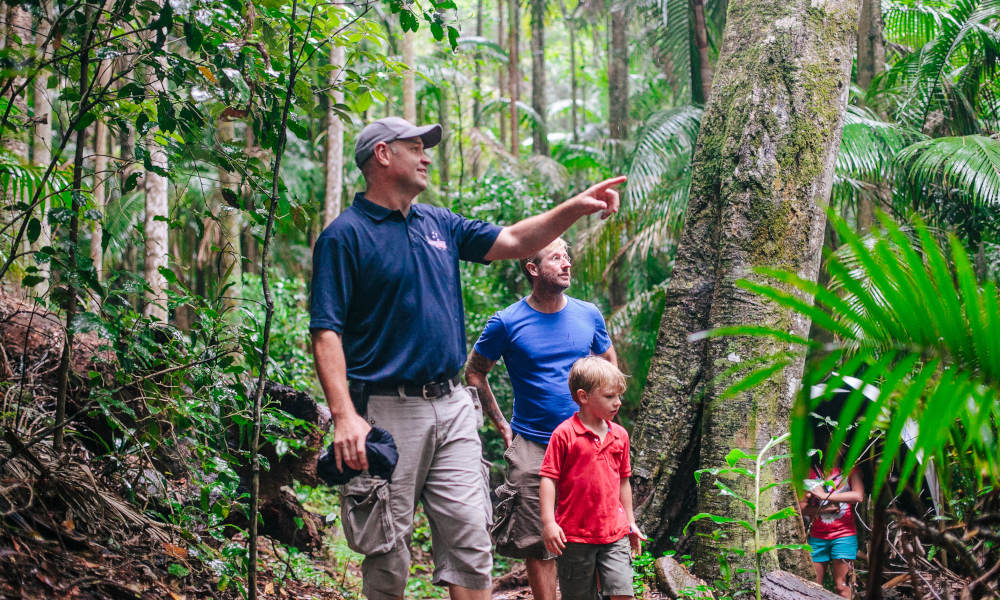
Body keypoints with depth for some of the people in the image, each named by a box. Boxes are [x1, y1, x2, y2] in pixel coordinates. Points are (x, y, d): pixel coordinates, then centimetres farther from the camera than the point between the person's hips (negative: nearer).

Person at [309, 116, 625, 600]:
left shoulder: (440, 224, 16)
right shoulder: (345, 236, -5)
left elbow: (514, 242, 19)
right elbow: (326, 333, -12)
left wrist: (576, 207, 5)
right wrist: (344, 415, -22)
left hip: (452, 407, 6)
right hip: (387, 410, -6)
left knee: (471, 535, 0)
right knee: (388, 555, 1)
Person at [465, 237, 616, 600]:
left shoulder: (589, 315, 4)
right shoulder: (507, 323, -5)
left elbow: (609, 362, 21)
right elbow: (474, 372, 6)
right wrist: (502, 426, 2)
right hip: (531, 445, -2)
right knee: (537, 542, -1)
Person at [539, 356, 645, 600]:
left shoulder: (619, 435, 8)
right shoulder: (564, 434, -8)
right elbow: (548, 479, -8)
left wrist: (630, 523, 21)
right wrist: (548, 522, -15)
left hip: (615, 533, 4)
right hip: (575, 535, -4)